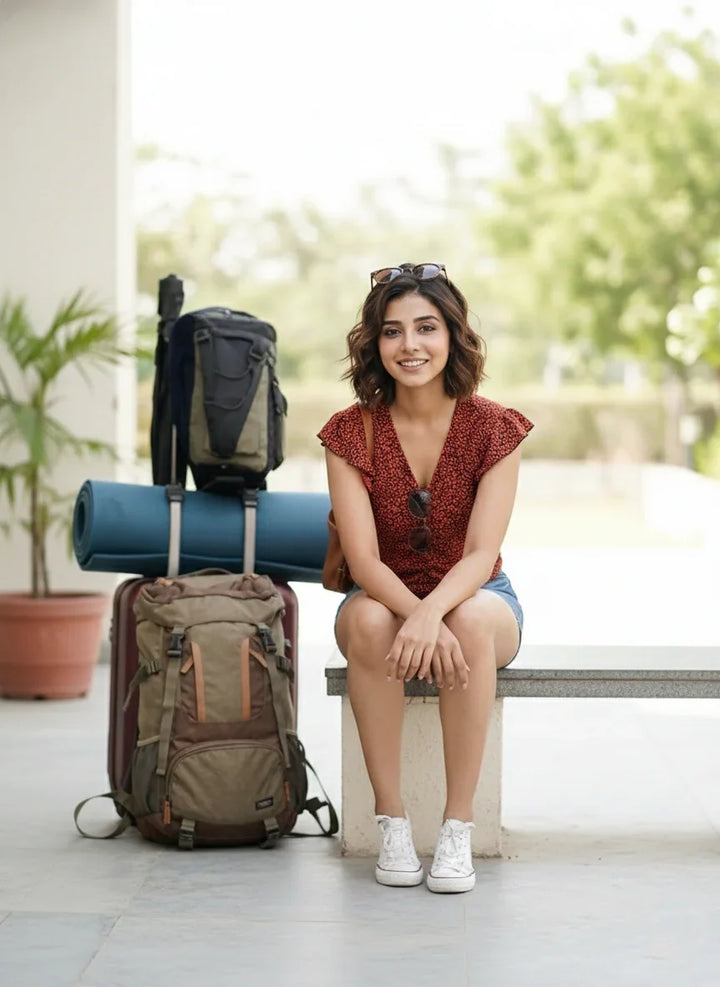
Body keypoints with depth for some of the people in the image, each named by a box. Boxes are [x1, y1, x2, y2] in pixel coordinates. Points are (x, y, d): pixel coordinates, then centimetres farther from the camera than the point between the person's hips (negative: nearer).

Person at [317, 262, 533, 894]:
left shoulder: (492, 427, -11)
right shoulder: (352, 432, -9)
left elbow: (481, 554, -19)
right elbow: (364, 559, -17)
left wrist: (433, 612, -40)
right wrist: (416, 618, -37)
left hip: (474, 596, 0)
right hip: (385, 594, 1)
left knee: (472, 618, -36)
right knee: (368, 619, -35)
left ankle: (458, 825, -30)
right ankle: (391, 820, -27)